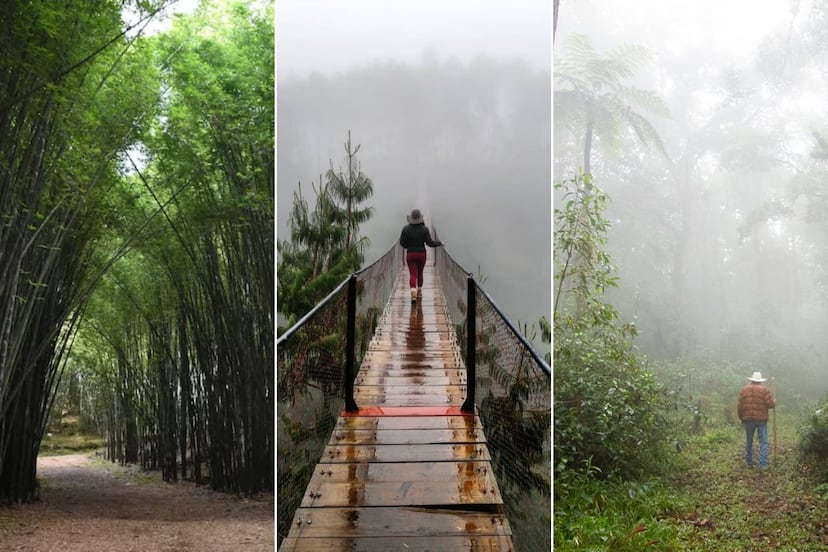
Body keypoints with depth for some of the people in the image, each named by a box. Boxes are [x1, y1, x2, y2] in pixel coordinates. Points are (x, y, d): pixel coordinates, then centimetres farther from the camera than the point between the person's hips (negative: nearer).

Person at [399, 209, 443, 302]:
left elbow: (402, 242, -3)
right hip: (421, 255, 1)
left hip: (410, 255, -1)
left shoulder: (406, 228, -9)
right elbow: (430, 243, -13)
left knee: (413, 275, -2)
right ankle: (419, 292, 36)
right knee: (419, 273, 23)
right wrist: (439, 243, 7)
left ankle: (413, 293, -25)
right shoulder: (424, 229, -12)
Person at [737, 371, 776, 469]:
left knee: (749, 441, 13)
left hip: (748, 419, 3)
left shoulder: (744, 390, 4)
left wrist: (741, 417, 13)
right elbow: (771, 404, -10)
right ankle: (763, 464, -4)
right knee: (763, 442, 1)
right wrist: (774, 401, 13)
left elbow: (739, 405, 2)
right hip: (762, 419, -3)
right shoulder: (764, 390, -4)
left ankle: (749, 463, 19)